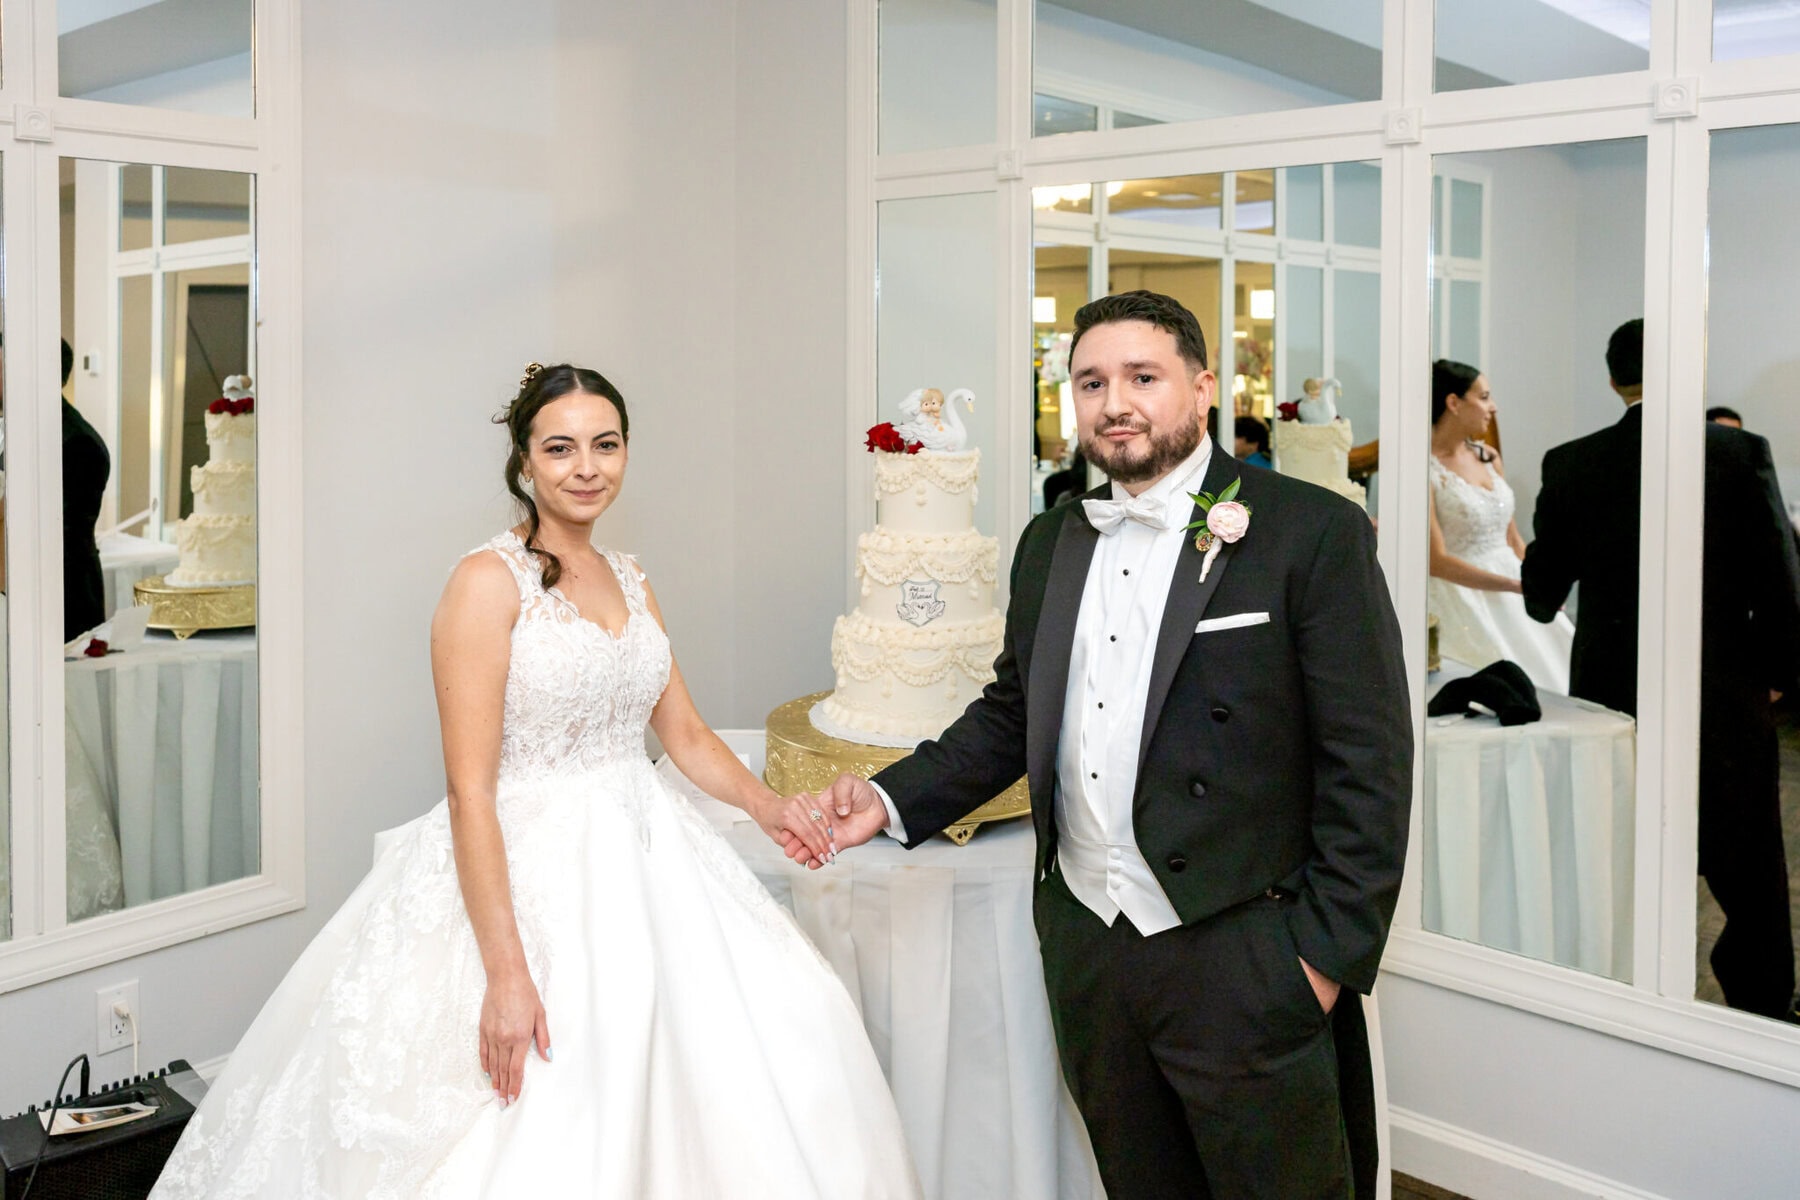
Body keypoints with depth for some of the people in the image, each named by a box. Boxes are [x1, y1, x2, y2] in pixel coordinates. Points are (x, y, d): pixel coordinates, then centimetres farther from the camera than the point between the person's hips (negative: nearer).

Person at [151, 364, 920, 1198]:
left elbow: (684, 732, 17)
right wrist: (506, 972, -20)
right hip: (524, 875, -6)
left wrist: (765, 805, -3)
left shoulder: (630, 582, 11)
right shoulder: (490, 582, -11)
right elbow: (470, 792, -16)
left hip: (644, 865, 7)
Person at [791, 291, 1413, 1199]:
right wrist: (893, 800, 3)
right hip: (1087, 950, 6)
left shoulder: (1313, 533, -9)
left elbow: (1368, 760, -11)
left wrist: (1331, 951, -13)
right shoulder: (1050, 544, 9)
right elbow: (1012, 711, 16)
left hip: (1246, 962, -5)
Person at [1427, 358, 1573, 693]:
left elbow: (1513, 540, 16)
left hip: (1515, 600, 7)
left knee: (1559, 671, -2)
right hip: (1464, 596, -7)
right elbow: (1436, 560, -16)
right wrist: (1515, 585, -18)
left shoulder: (1488, 457, 10)